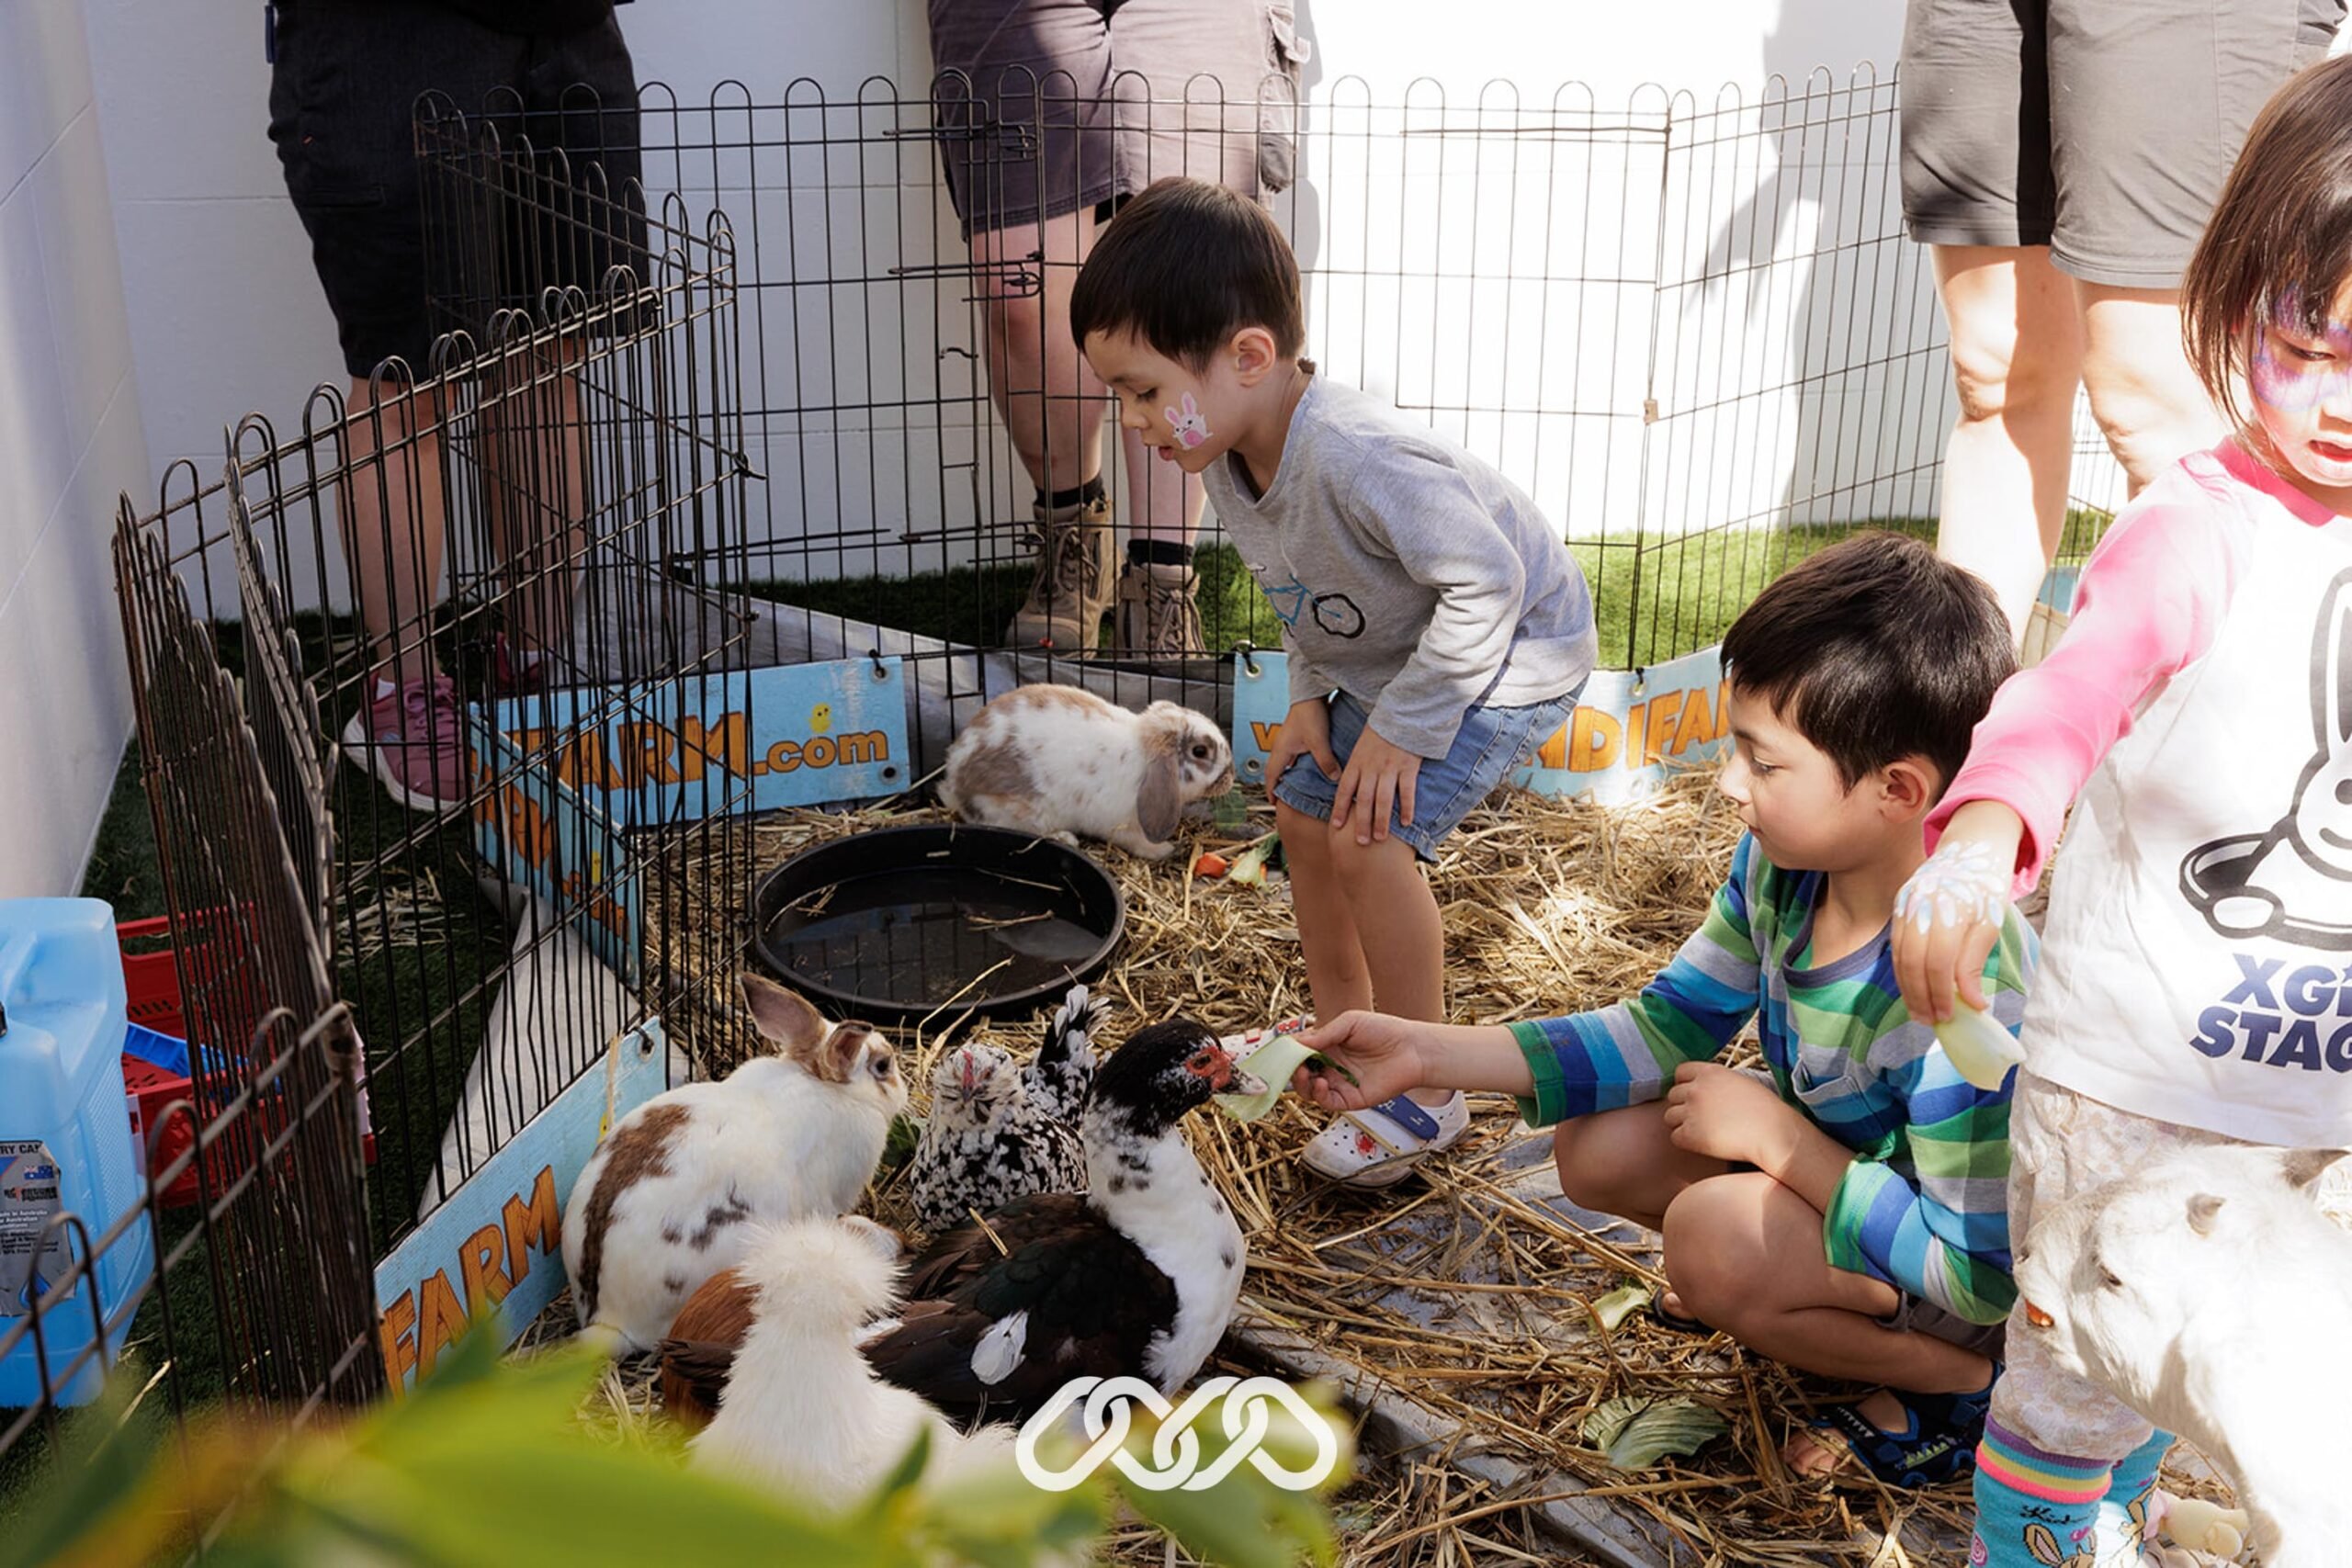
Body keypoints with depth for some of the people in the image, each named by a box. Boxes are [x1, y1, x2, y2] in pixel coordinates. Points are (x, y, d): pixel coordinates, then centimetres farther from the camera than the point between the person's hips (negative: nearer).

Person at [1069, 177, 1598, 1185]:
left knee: (1370, 832, -18)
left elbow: (1485, 582, -33)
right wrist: (1309, 698, -4)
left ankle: (1424, 1092, -2)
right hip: (1396, 655, 9)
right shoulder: (1230, 461, -9)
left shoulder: (1356, 460, -38)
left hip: (1515, 651, -9)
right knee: (1304, 807, 11)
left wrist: (1402, 728, -27)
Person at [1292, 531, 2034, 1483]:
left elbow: (1982, 1270, -31)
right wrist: (1427, 1054, -10)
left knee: (1714, 1231, -30)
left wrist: (1780, 1135, -26)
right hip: (1833, 1160, 7)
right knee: (1597, 1149, -6)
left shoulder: (1965, 987, -37)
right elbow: (1669, 1027, -2)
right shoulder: (1780, 862, -14)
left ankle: (1962, 1381, -4)